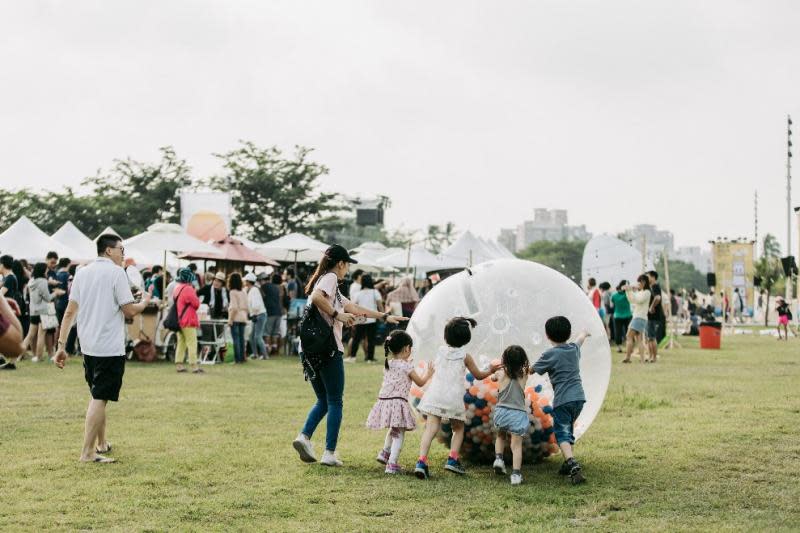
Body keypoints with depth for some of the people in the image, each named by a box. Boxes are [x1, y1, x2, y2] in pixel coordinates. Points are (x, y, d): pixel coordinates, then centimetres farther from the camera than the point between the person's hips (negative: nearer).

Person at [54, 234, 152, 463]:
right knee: (100, 398, -5)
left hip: (88, 347, 7)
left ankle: (101, 443, 30)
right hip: (110, 347, -7)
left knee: (97, 395, 20)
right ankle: (87, 452, -7)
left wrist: (61, 345, 6)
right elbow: (130, 311, -12)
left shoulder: (82, 272, 9)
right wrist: (145, 302, 9)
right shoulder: (116, 272, -9)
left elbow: (70, 311, 6)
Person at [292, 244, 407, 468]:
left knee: (323, 401, 17)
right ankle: (330, 453, 1)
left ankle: (305, 436, -4)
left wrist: (385, 317, 32)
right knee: (334, 402, 2)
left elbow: (355, 309, 29)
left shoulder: (332, 287, 22)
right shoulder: (330, 278, -4)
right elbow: (316, 297, -26)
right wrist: (337, 314, -15)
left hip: (309, 349, 8)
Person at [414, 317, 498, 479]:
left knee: (431, 428, -6)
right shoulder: (465, 356, 1)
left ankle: (422, 461, -21)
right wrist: (491, 371, 30)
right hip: (454, 397, -2)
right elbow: (478, 375, 12)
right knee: (458, 429, 19)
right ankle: (453, 458, 5)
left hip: (435, 394, 2)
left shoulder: (441, 351, 9)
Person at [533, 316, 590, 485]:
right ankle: (568, 465, 27)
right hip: (579, 397, 7)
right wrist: (584, 334, 59)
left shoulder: (550, 355, -8)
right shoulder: (574, 349, 12)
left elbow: (531, 370, -6)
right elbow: (579, 340, 36)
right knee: (568, 429, 23)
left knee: (562, 434, -8)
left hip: (562, 400, -7)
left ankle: (573, 465, -28)